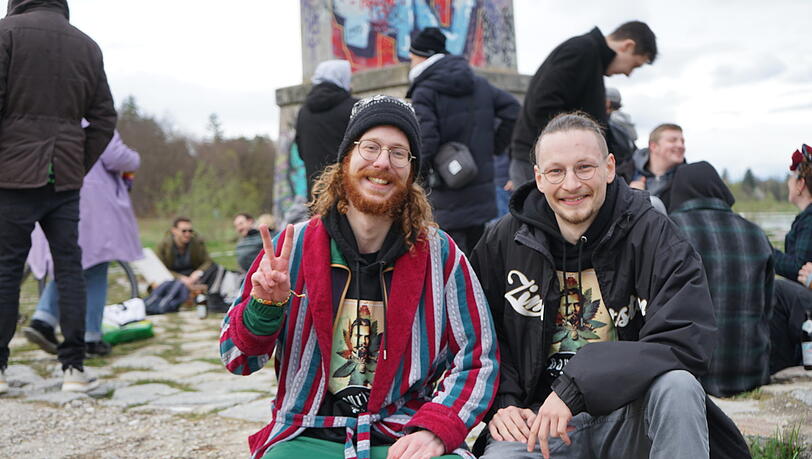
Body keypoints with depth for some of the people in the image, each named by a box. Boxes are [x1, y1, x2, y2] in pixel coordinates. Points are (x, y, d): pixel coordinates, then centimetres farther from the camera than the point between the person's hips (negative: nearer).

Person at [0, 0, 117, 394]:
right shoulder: (87, 46, 11)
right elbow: (104, 119, 10)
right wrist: (81, 167, 12)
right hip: (65, 178, 3)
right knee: (69, 266, 7)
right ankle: (74, 367, 6)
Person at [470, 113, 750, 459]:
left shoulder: (654, 235, -5)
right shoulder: (504, 242, 3)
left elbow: (687, 342, -17)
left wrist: (575, 385, -23)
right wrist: (500, 403, -6)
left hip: (630, 416, 0)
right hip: (540, 418, 0)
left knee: (678, 385, -32)